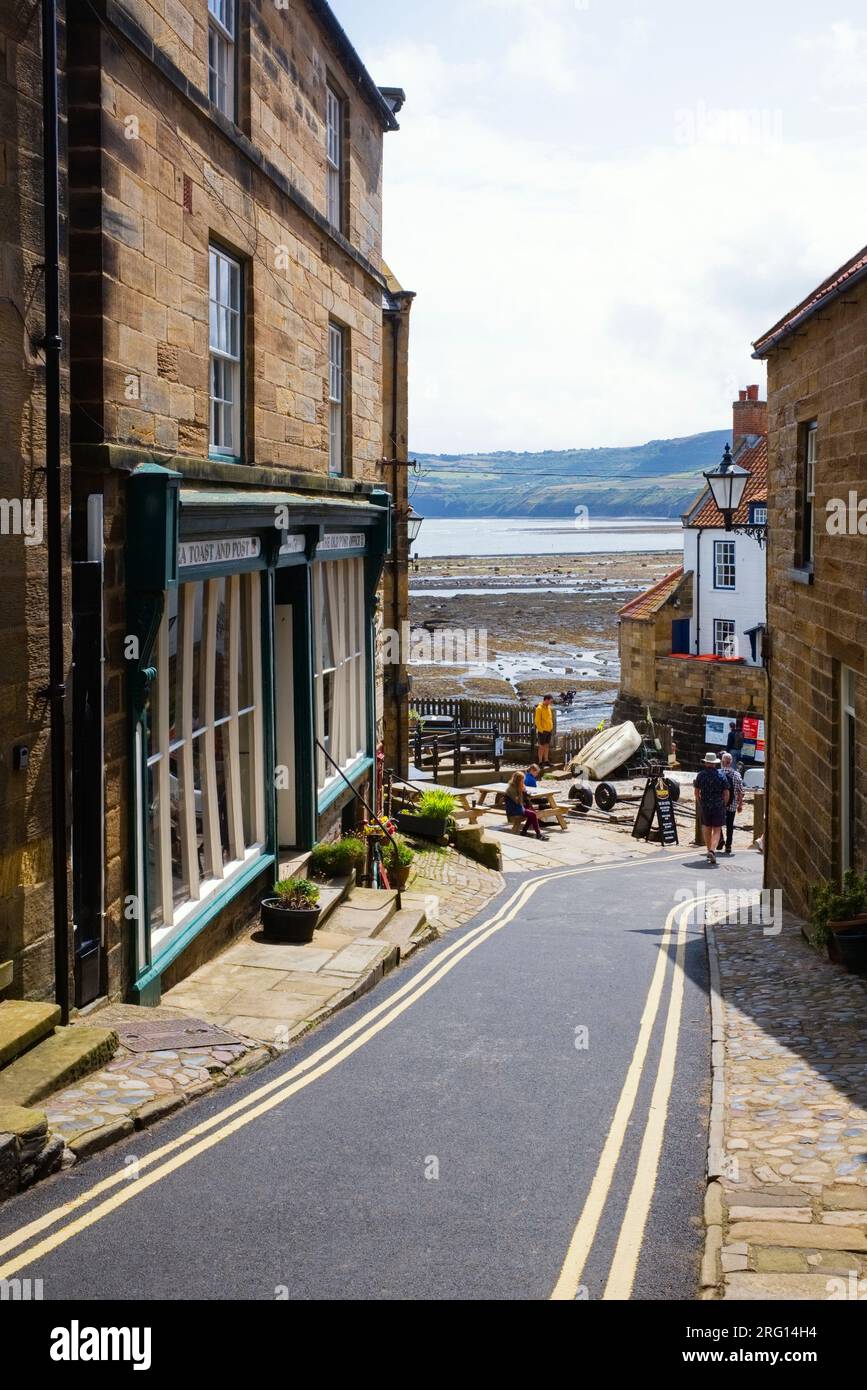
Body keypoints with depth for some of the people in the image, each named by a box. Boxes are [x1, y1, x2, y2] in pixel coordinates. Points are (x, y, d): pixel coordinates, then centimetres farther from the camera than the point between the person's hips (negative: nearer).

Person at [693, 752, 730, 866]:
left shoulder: (701, 775, 0)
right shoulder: (721, 774, -5)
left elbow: (697, 791, 6)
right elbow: (726, 793, -4)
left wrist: (699, 804, 19)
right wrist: (723, 805, 9)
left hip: (704, 806, 2)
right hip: (718, 806, -2)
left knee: (707, 829, 15)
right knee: (717, 830, 0)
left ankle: (709, 851, 23)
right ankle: (712, 850, -18)